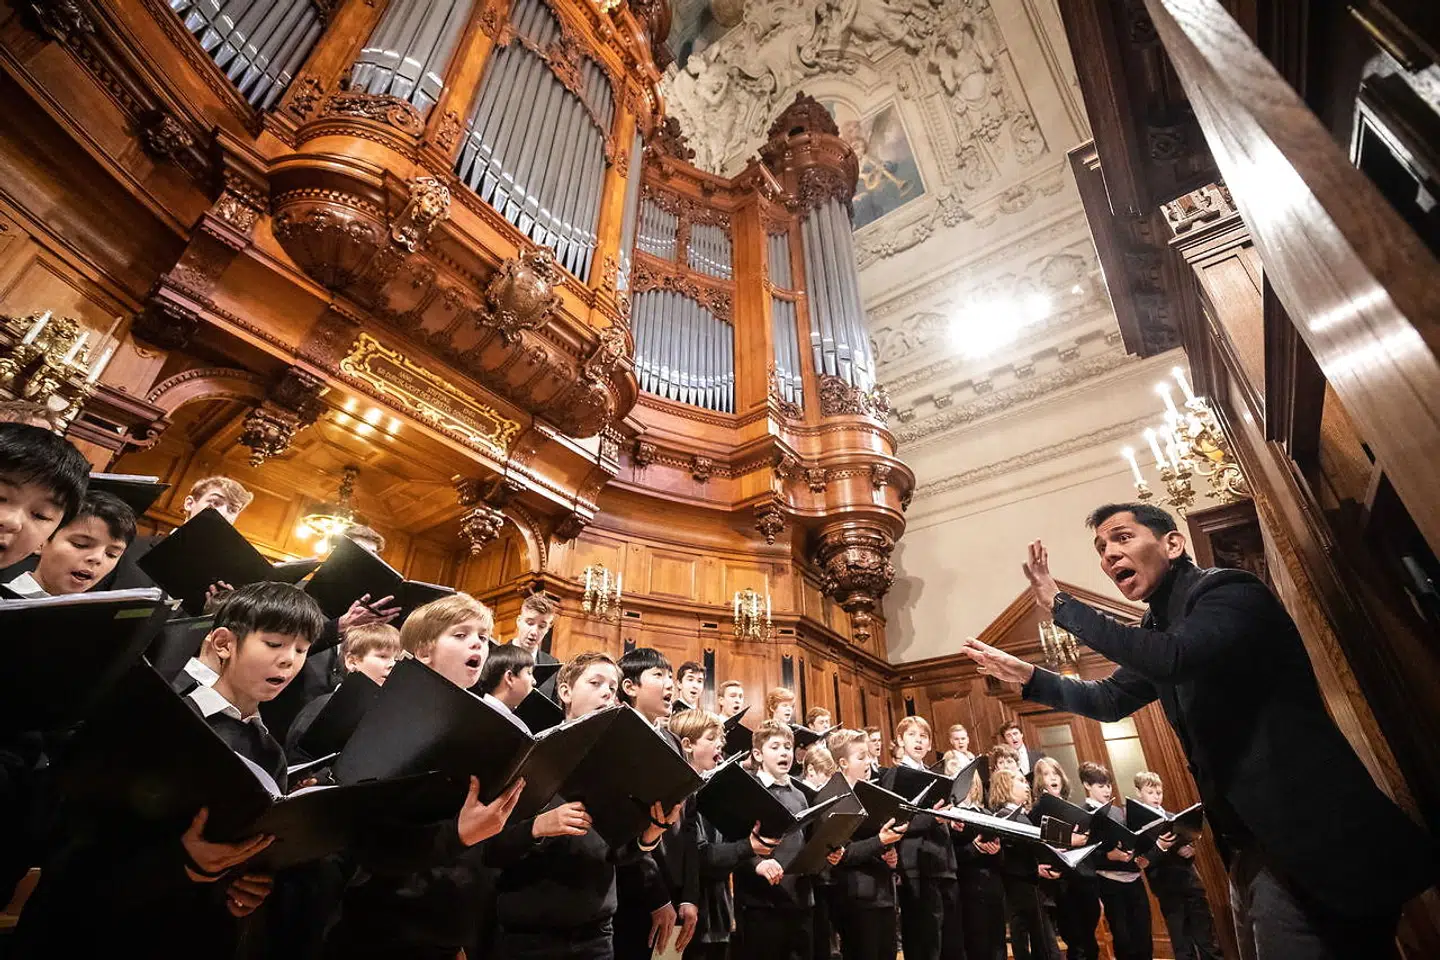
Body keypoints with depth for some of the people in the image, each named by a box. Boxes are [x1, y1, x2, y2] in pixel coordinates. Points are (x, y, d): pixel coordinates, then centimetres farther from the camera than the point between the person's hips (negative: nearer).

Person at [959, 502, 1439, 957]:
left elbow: (1173, 657, -34)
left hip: (1308, 827, -8)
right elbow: (1109, 699, 19)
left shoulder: (1228, 591, -15)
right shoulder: (1157, 627, 10)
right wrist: (1027, 675, 6)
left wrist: (1061, 605, -28)